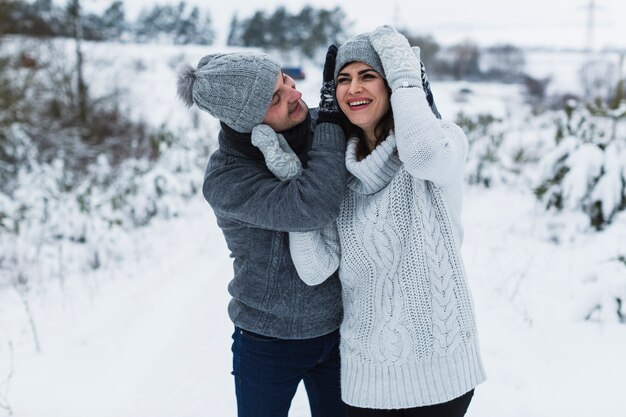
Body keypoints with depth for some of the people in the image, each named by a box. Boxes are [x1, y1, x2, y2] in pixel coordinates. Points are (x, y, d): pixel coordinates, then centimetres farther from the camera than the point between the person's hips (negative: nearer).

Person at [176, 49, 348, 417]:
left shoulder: (315, 125, -8)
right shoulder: (225, 181, -22)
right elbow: (314, 206, -33)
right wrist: (331, 121, -25)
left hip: (337, 331, 4)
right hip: (269, 343, -4)